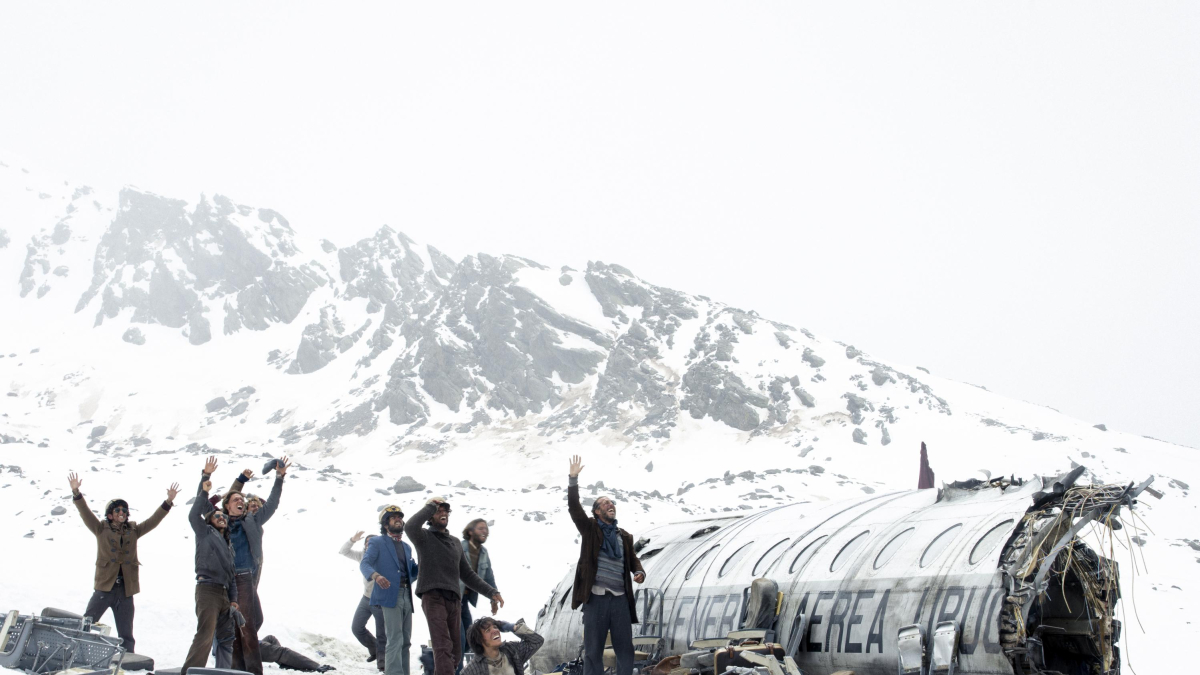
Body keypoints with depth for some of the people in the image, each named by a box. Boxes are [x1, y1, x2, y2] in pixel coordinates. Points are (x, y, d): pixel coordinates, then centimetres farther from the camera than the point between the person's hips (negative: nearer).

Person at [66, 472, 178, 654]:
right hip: (104, 587, -3)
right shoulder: (101, 529, 5)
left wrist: (168, 502, -2)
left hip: (126, 590, 3)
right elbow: (85, 513, -5)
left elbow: (153, 521, 9)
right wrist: (76, 493, -18)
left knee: (126, 635, 8)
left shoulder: (133, 531, 12)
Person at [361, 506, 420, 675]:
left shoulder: (406, 547, 24)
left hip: (407, 597, 7)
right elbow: (364, 564, -11)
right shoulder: (377, 542, 3)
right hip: (390, 596, -7)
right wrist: (375, 575, -31)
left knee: (405, 641, 8)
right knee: (395, 640, -15)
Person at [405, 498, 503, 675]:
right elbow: (410, 527, -19)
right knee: (443, 647, -20)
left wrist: (491, 592, 16)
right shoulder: (424, 537, 5)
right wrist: (431, 506, -8)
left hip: (454, 601, 7)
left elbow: (467, 574, 25)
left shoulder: (455, 542, 23)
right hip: (433, 598, -7)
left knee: (455, 653, 5)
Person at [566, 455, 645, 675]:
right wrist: (573, 479, -17)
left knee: (625, 649, 4)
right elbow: (574, 507, -6)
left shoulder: (624, 536, 17)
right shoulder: (590, 529, 6)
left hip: (620, 599, 4)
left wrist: (639, 572, -3)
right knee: (593, 650, 0)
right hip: (596, 597, -4)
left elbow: (633, 560, 21)